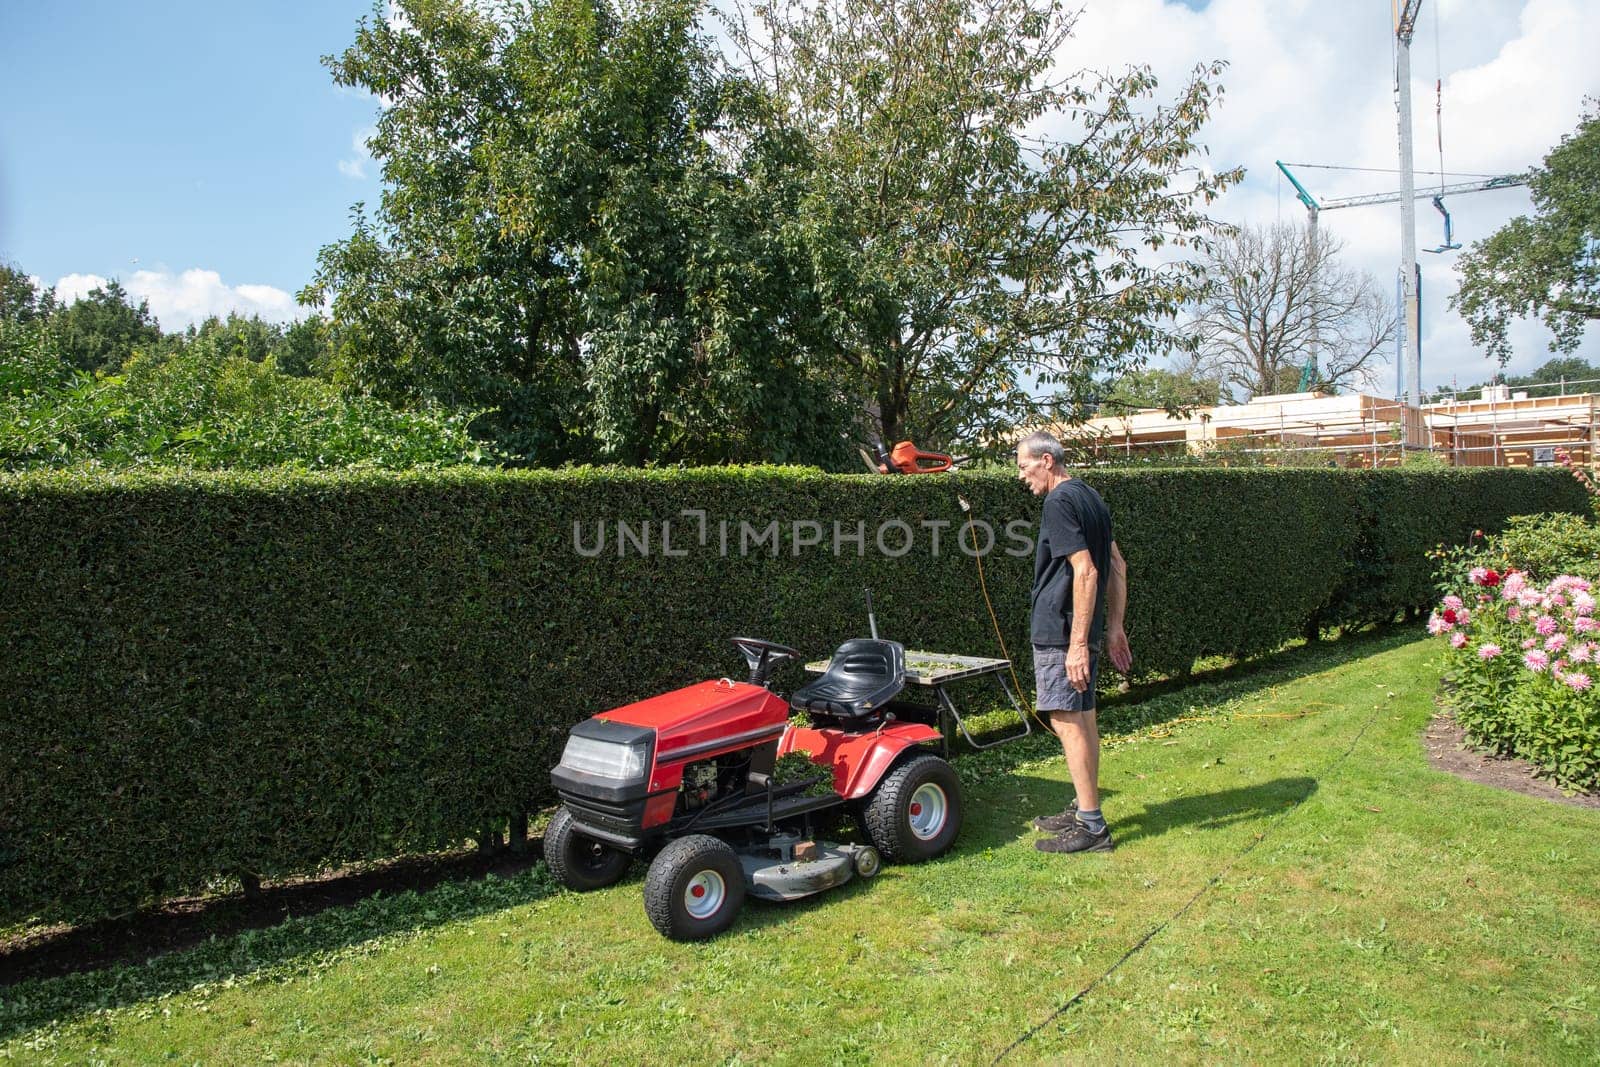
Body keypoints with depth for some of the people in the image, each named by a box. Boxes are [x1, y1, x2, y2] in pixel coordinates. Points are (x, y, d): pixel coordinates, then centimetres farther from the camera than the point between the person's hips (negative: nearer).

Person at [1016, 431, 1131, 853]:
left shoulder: (1060, 502, -15)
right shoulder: (1090, 497, 15)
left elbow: (1086, 572, -23)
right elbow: (1117, 567, 17)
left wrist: (1078, 643, -23)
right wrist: (1114, 628, 19)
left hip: (1061, 632, -10)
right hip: (1085, 629, 10)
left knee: (1066, 720, -6)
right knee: (1083, 719, 15)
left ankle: (1091, 826, -1)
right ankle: (1083, 810, 26)